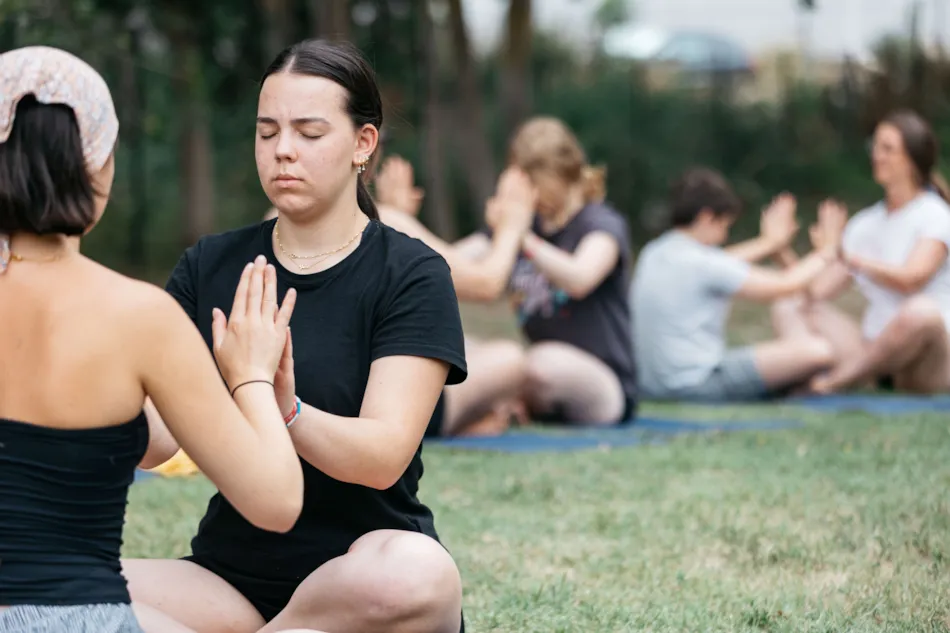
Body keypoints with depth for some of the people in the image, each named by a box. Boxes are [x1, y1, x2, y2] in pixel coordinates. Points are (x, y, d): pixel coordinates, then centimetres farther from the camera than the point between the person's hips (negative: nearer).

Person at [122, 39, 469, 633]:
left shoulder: (412, 276, -3)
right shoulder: (210, 266, 9)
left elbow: (383, 456, -16)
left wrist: (282, 409, -35)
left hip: (360, 572, -2)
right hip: (232, 572, 2)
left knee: (417, 573, -38)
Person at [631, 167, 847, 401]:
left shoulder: (652, 254, 9)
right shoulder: (699, 263, -15)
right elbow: (785, 285, -7)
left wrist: (768, 244, 36)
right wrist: (826, 252, 8)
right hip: (696, 385, -10)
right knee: (818, 351, -17)